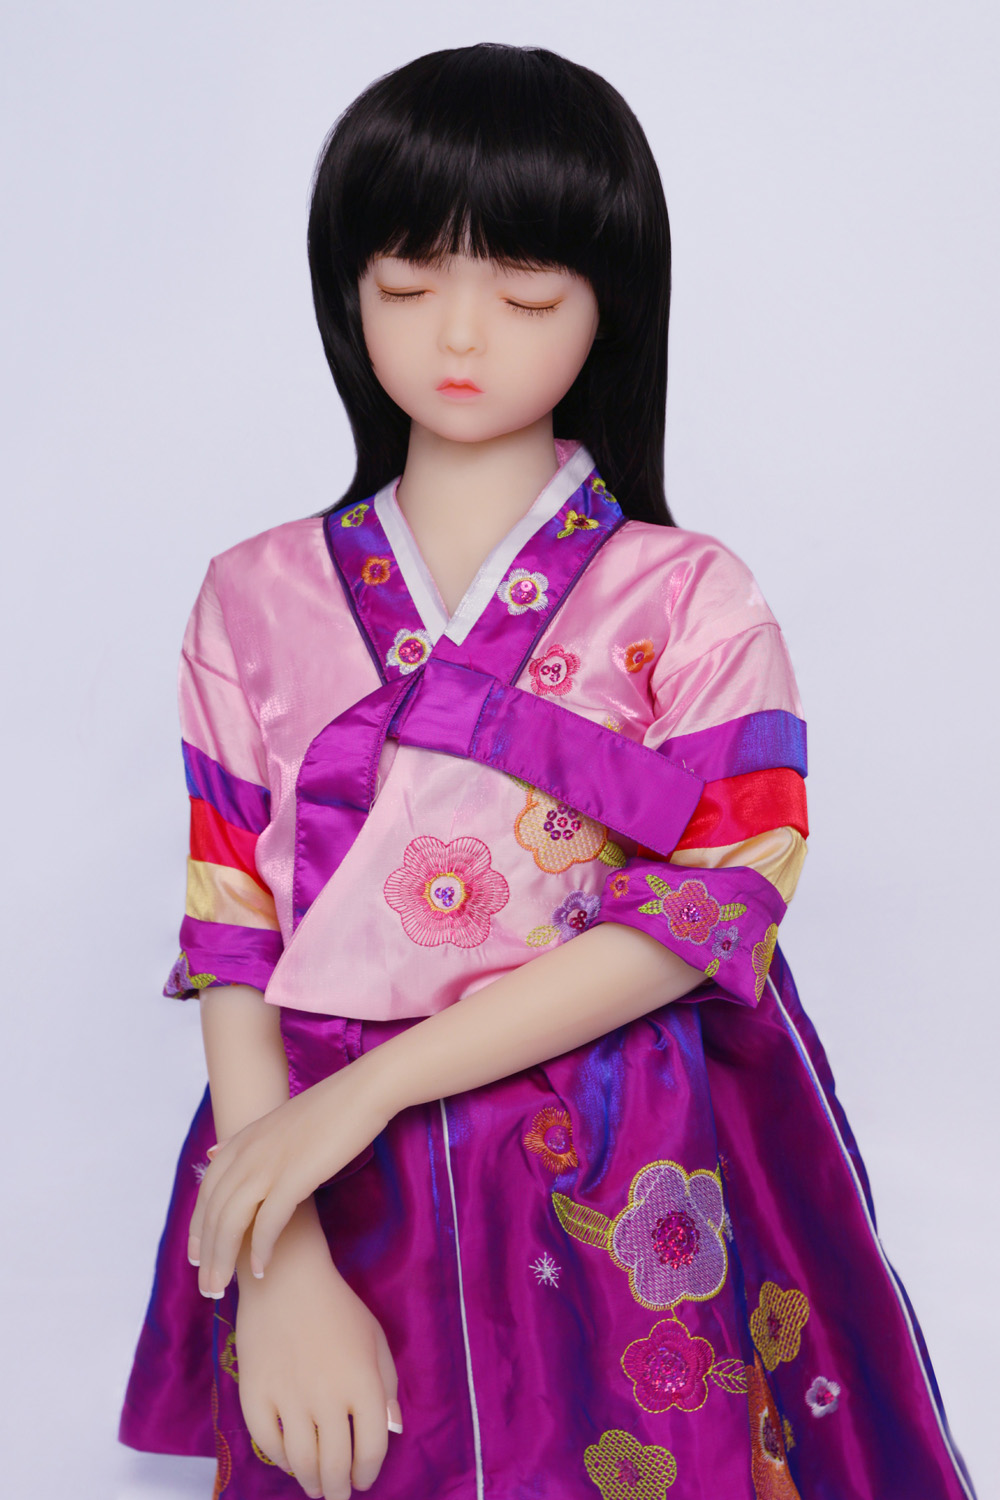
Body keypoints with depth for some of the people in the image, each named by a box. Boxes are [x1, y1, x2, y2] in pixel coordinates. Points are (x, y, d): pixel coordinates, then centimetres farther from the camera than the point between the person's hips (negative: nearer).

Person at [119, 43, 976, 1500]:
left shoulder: (686, 599, -5)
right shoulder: (260, 599, 1)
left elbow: (712, 907, -14)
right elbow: (230, 930, -3)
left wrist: (369, 1084, -19)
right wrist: (282, 1262, -13)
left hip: (622, 1206, -1)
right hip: (327, 1193, 2)